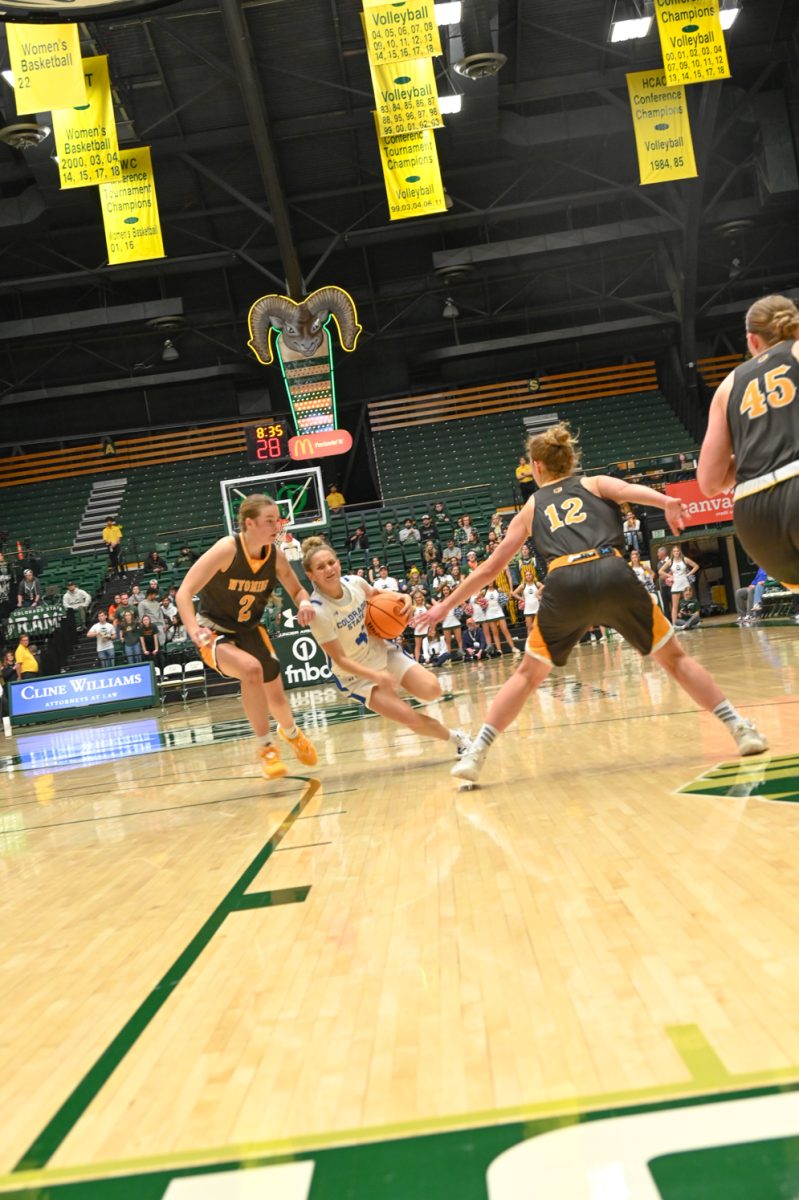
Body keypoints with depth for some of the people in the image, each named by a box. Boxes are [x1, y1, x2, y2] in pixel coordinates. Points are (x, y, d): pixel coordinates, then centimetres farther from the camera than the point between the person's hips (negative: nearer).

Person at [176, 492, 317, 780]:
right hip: (216, 633, -5)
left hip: (250, 631, 5)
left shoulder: (275, 554, -11)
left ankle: (291, 733, 50)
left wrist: (304, 603, -20)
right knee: (251, 669, -34)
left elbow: (297, 590, 5)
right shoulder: (227, 549, -26)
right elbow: (184, 592, -28)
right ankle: (265, 748, -16)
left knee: (276, 696, 11)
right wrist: (194, 630, -45)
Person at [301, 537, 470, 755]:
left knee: (432, 690, -14)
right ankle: (456, 738, 8)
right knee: (410, 718, -17)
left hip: (382, 652, 5)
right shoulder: (318, 611, -28)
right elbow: (340, 659, -23)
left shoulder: (353, 582, -12)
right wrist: (376, 676, -34)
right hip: (355, 675, -5)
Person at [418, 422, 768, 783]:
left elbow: (489, 568, 30)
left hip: (564, 586, 1)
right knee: (674, 658, 17)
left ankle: (476, 754, 9)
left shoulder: (531, 508, 28)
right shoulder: (595, 483, 25)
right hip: (613, 575, 0)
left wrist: (447, 603, 39)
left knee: (527, 674, 18)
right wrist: (666, 501, -19)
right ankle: (740, 728, 12)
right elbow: (630, 490, 1)